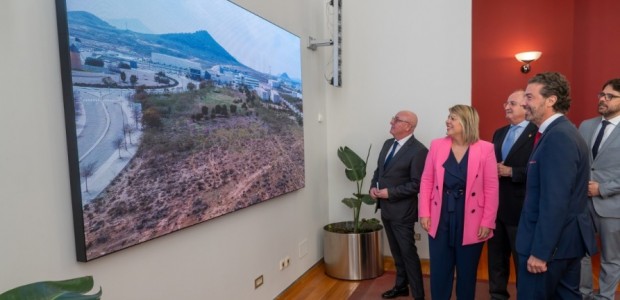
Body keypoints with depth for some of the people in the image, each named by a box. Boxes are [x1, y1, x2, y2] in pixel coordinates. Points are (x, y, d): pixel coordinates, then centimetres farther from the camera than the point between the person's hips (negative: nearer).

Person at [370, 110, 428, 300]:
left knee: (408, 253, 2)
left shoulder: (418, 150, -16)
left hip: (402, 210, -8)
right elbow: (379, 170, 17)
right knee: (396, 251, 20)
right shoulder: (388, 144, 9)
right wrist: (373, 186, -1)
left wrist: (390, 192, -19)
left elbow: (417, 184, -18)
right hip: (386, 208, 8)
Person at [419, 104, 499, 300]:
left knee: (467, 273, 14)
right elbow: (426, 181, 2)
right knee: (439, 272, 10)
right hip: (440, 220, 2)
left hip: (470, 223, -2)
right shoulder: (437, 145, 1)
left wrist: (487, 222, -8)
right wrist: (424, 213, -3)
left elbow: (491, 189, -5)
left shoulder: (485, 149, -6)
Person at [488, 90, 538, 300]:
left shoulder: (537, 133, -12)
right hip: (496, 204, 7)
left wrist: (510, 172, -19)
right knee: (496, 256, 18)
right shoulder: (499, 133, 14)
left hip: (520, 207, -7)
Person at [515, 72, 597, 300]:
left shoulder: (558, 137, -21)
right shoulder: (561, 132, 11)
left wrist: (540, 251, -23)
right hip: (566, 238, 10)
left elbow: (555, 201, -26)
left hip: (551, 241, -10)